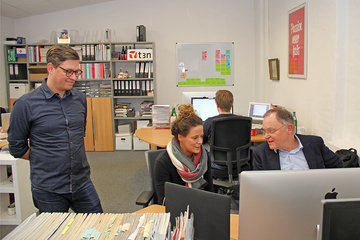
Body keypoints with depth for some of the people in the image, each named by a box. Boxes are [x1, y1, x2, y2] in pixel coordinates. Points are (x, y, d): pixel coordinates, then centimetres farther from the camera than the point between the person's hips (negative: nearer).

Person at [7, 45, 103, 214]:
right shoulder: (26, 104, -11)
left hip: (82, 183, 4)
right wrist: (46, 160, 3)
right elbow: (17, 147, -3)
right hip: (48, 190, -4)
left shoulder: (80, 99, 4)